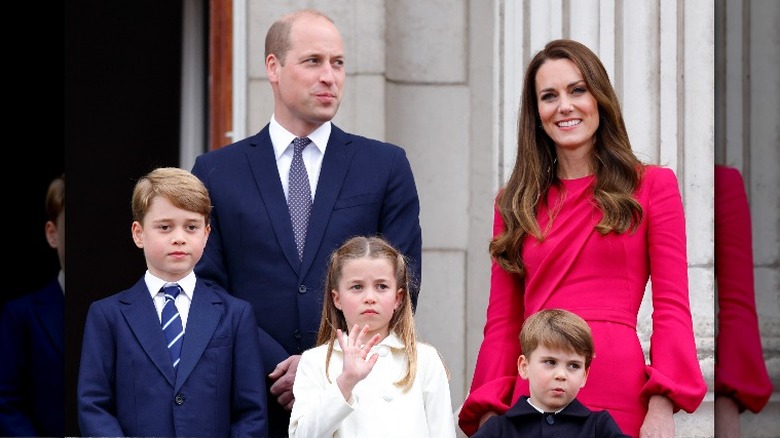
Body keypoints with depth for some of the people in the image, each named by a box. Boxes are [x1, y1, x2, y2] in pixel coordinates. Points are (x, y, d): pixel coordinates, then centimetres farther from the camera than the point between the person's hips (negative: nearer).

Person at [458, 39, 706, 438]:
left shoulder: (652, 186, 7)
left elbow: (672, 308, 0)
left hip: (618, 397, -3)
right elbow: (502, 321, 12)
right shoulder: (516, 202, 15)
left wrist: (662, 406, -13)